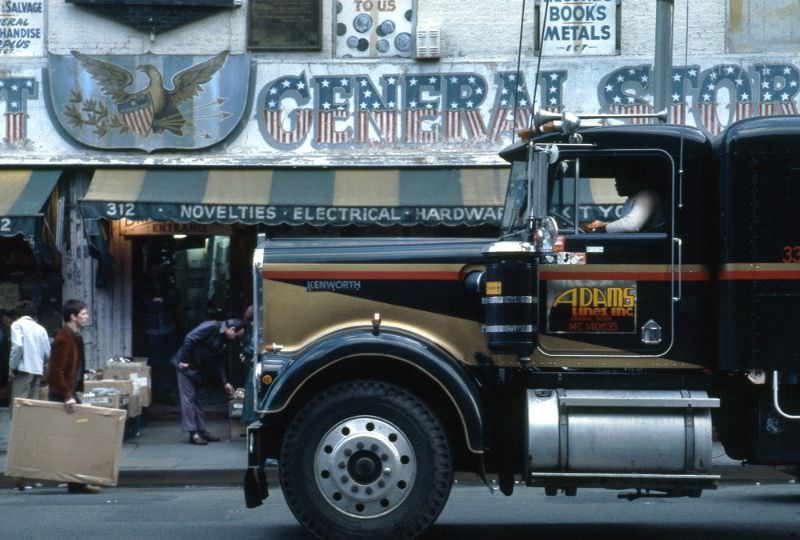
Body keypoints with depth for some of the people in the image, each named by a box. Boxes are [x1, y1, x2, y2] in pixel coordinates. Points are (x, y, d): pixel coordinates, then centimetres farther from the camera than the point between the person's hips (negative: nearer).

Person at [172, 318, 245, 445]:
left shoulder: (224, 341, 9)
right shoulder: (212, 327, -19)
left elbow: (219, 363, 12)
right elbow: (189, 339, -24)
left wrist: (225, 382, 5)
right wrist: (184, 361, -23)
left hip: (197, 369, 9)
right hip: (185, 365, -9)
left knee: (196, 398, 12)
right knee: (189, 398, -7)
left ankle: (202, 431, 16)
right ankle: (193, 433, -7)